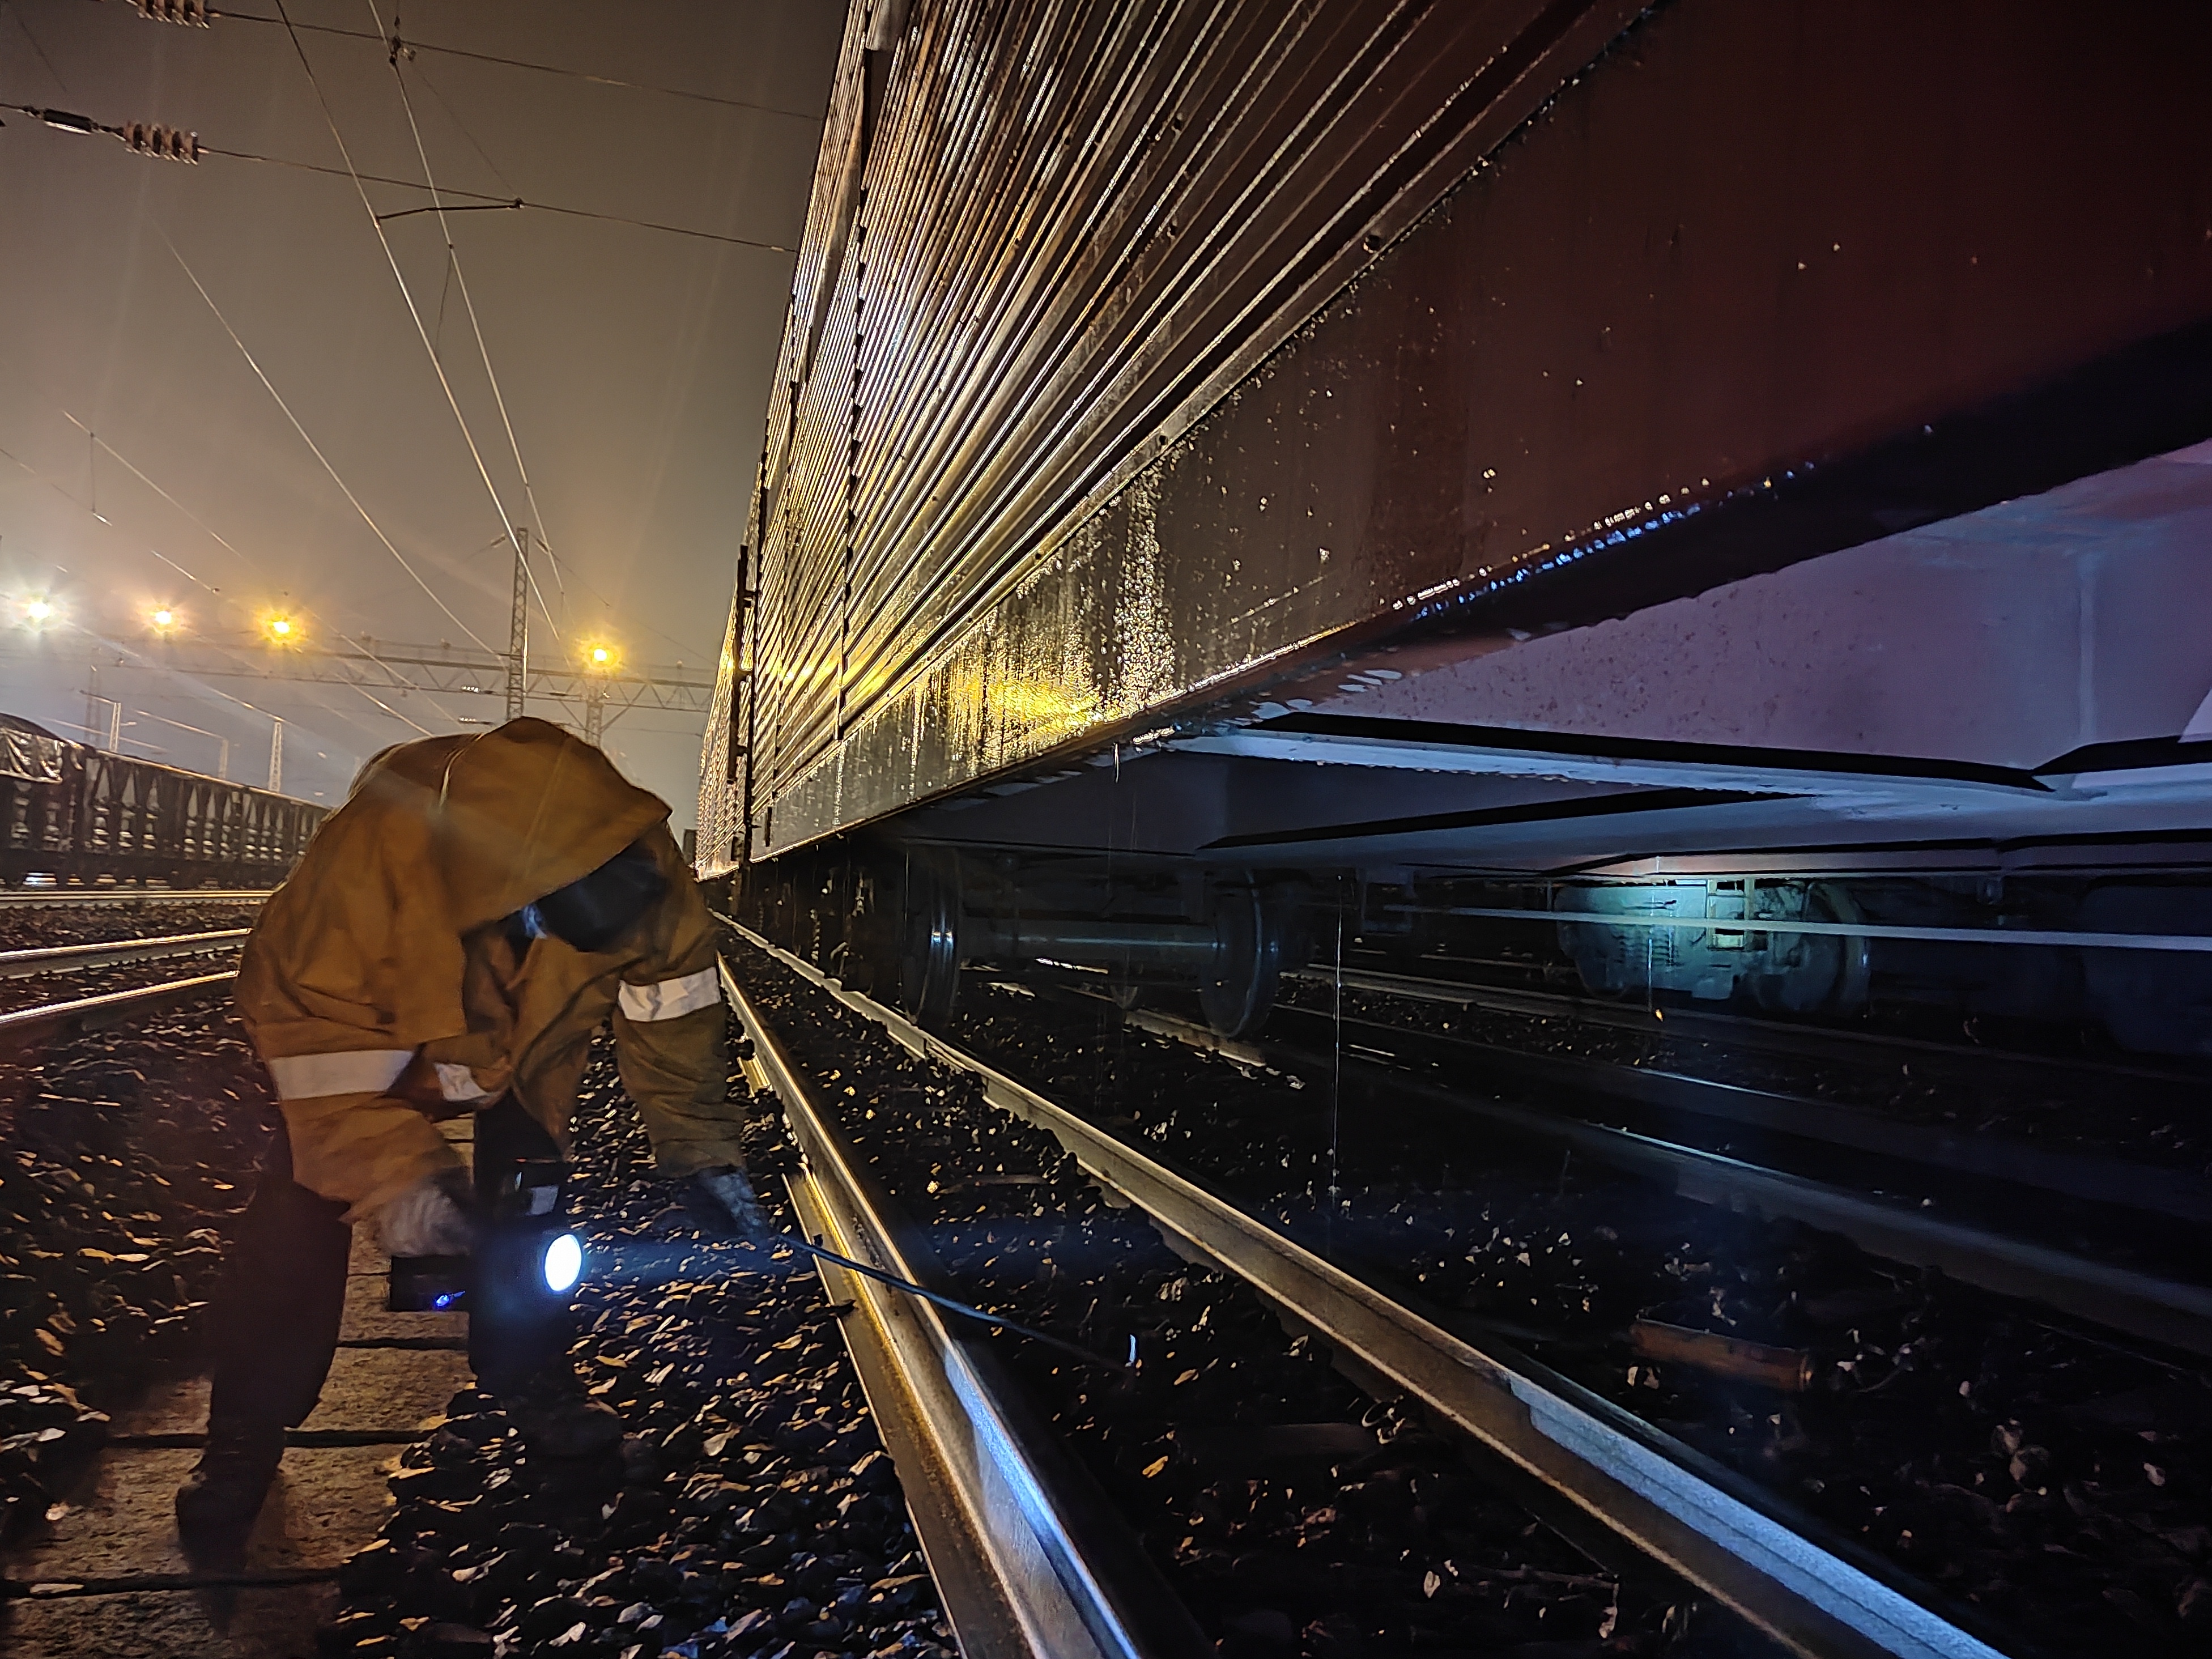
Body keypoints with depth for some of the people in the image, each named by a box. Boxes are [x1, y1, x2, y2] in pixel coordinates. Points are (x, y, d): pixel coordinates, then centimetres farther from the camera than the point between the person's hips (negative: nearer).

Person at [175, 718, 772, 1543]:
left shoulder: (639, 864, -36)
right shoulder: (376, 847, -45)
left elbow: (672, 1009, -23)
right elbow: (306, 1010, -36)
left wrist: (699, 1154, -26)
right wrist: (394, 1169, -42)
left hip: (528, 1045, 3)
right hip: (358, 1025, -2)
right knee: (300, 1215, -9)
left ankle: (527, 1377, 27)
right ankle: (244, 1438, 9)